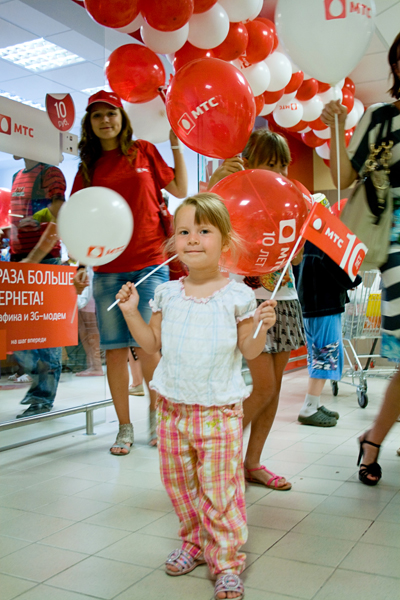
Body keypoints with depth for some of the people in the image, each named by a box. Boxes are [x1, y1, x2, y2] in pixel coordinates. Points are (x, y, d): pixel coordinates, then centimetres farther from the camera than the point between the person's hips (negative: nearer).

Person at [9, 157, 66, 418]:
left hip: (44, 261, -8)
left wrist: (33, 259, -23)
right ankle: (40, 374, 25)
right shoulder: (18, 177, 19)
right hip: (18, 260, 8)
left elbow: (57, 221, -14)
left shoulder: (50, 174, -4)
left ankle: (43, 395, 3)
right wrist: (13, 253, 13)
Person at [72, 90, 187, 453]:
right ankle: (124, 427, 16)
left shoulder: (144, 152, 9)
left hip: (149, 263, -2)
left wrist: (176, 143, 9)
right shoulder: (89, 166, 11)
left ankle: (156, 409, 19)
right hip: (107, 270, 2)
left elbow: (180, 190, 12)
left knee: (145, 343, -8)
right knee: (115, 348, 3)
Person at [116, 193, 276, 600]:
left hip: (219, 410, -4)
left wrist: (262, 326, -19)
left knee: (220, 491, -1)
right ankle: (194, 543, 37)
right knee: (179, 485, 16)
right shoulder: (167, 294, 4)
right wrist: (130, 312, 2)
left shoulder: (237, 296, -6)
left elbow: (249, 351, -1)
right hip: (172, 409, 4)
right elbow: (153, 343, 11)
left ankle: (227, 561, 17)